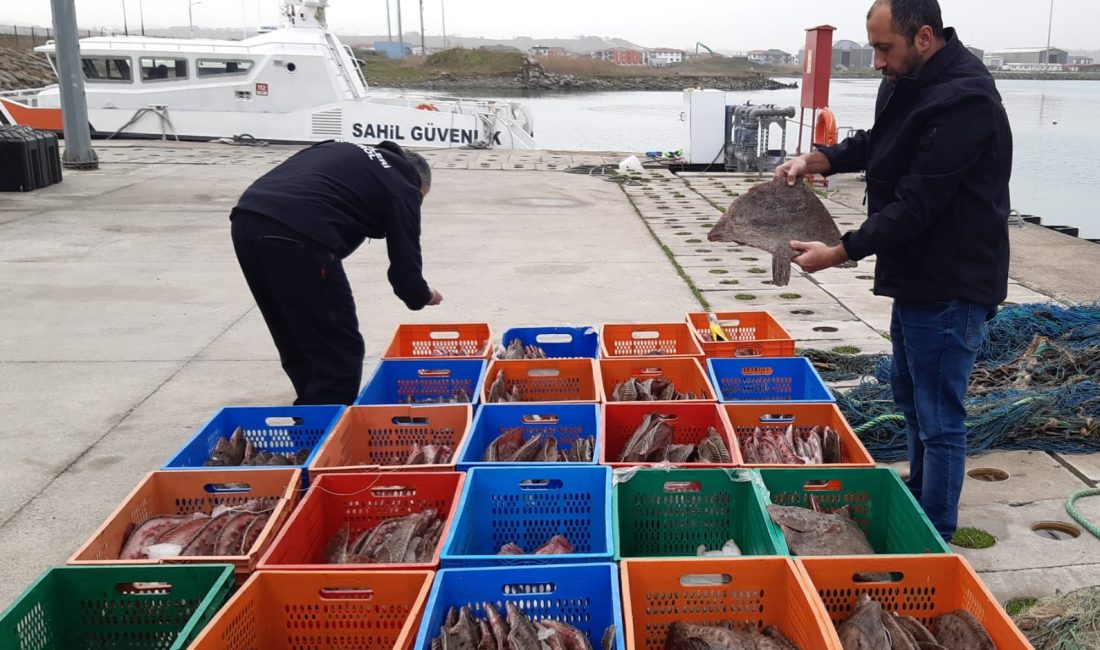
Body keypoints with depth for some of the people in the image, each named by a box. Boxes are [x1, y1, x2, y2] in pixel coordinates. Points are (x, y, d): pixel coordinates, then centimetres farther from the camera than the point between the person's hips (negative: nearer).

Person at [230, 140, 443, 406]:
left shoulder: (348, 153, 34)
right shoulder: (402, 187, 14)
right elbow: (405, 264, 13)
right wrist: (423, 296, 34)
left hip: (245, 219, 8)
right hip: (296, 234, -8)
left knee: (297, 347, 23)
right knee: (340, 352, 6)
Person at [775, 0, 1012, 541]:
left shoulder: (963, 101, -24)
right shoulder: (907, 82, 6)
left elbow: (916, 204, -26)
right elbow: (875, 143, 21)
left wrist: (842, 252, -21)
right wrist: (816, 160, 3)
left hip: (950, 286, -10)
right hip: (913, 276, 10)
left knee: (939, 420, 0)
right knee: (910, 397, 23)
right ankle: (916, 505, 41)